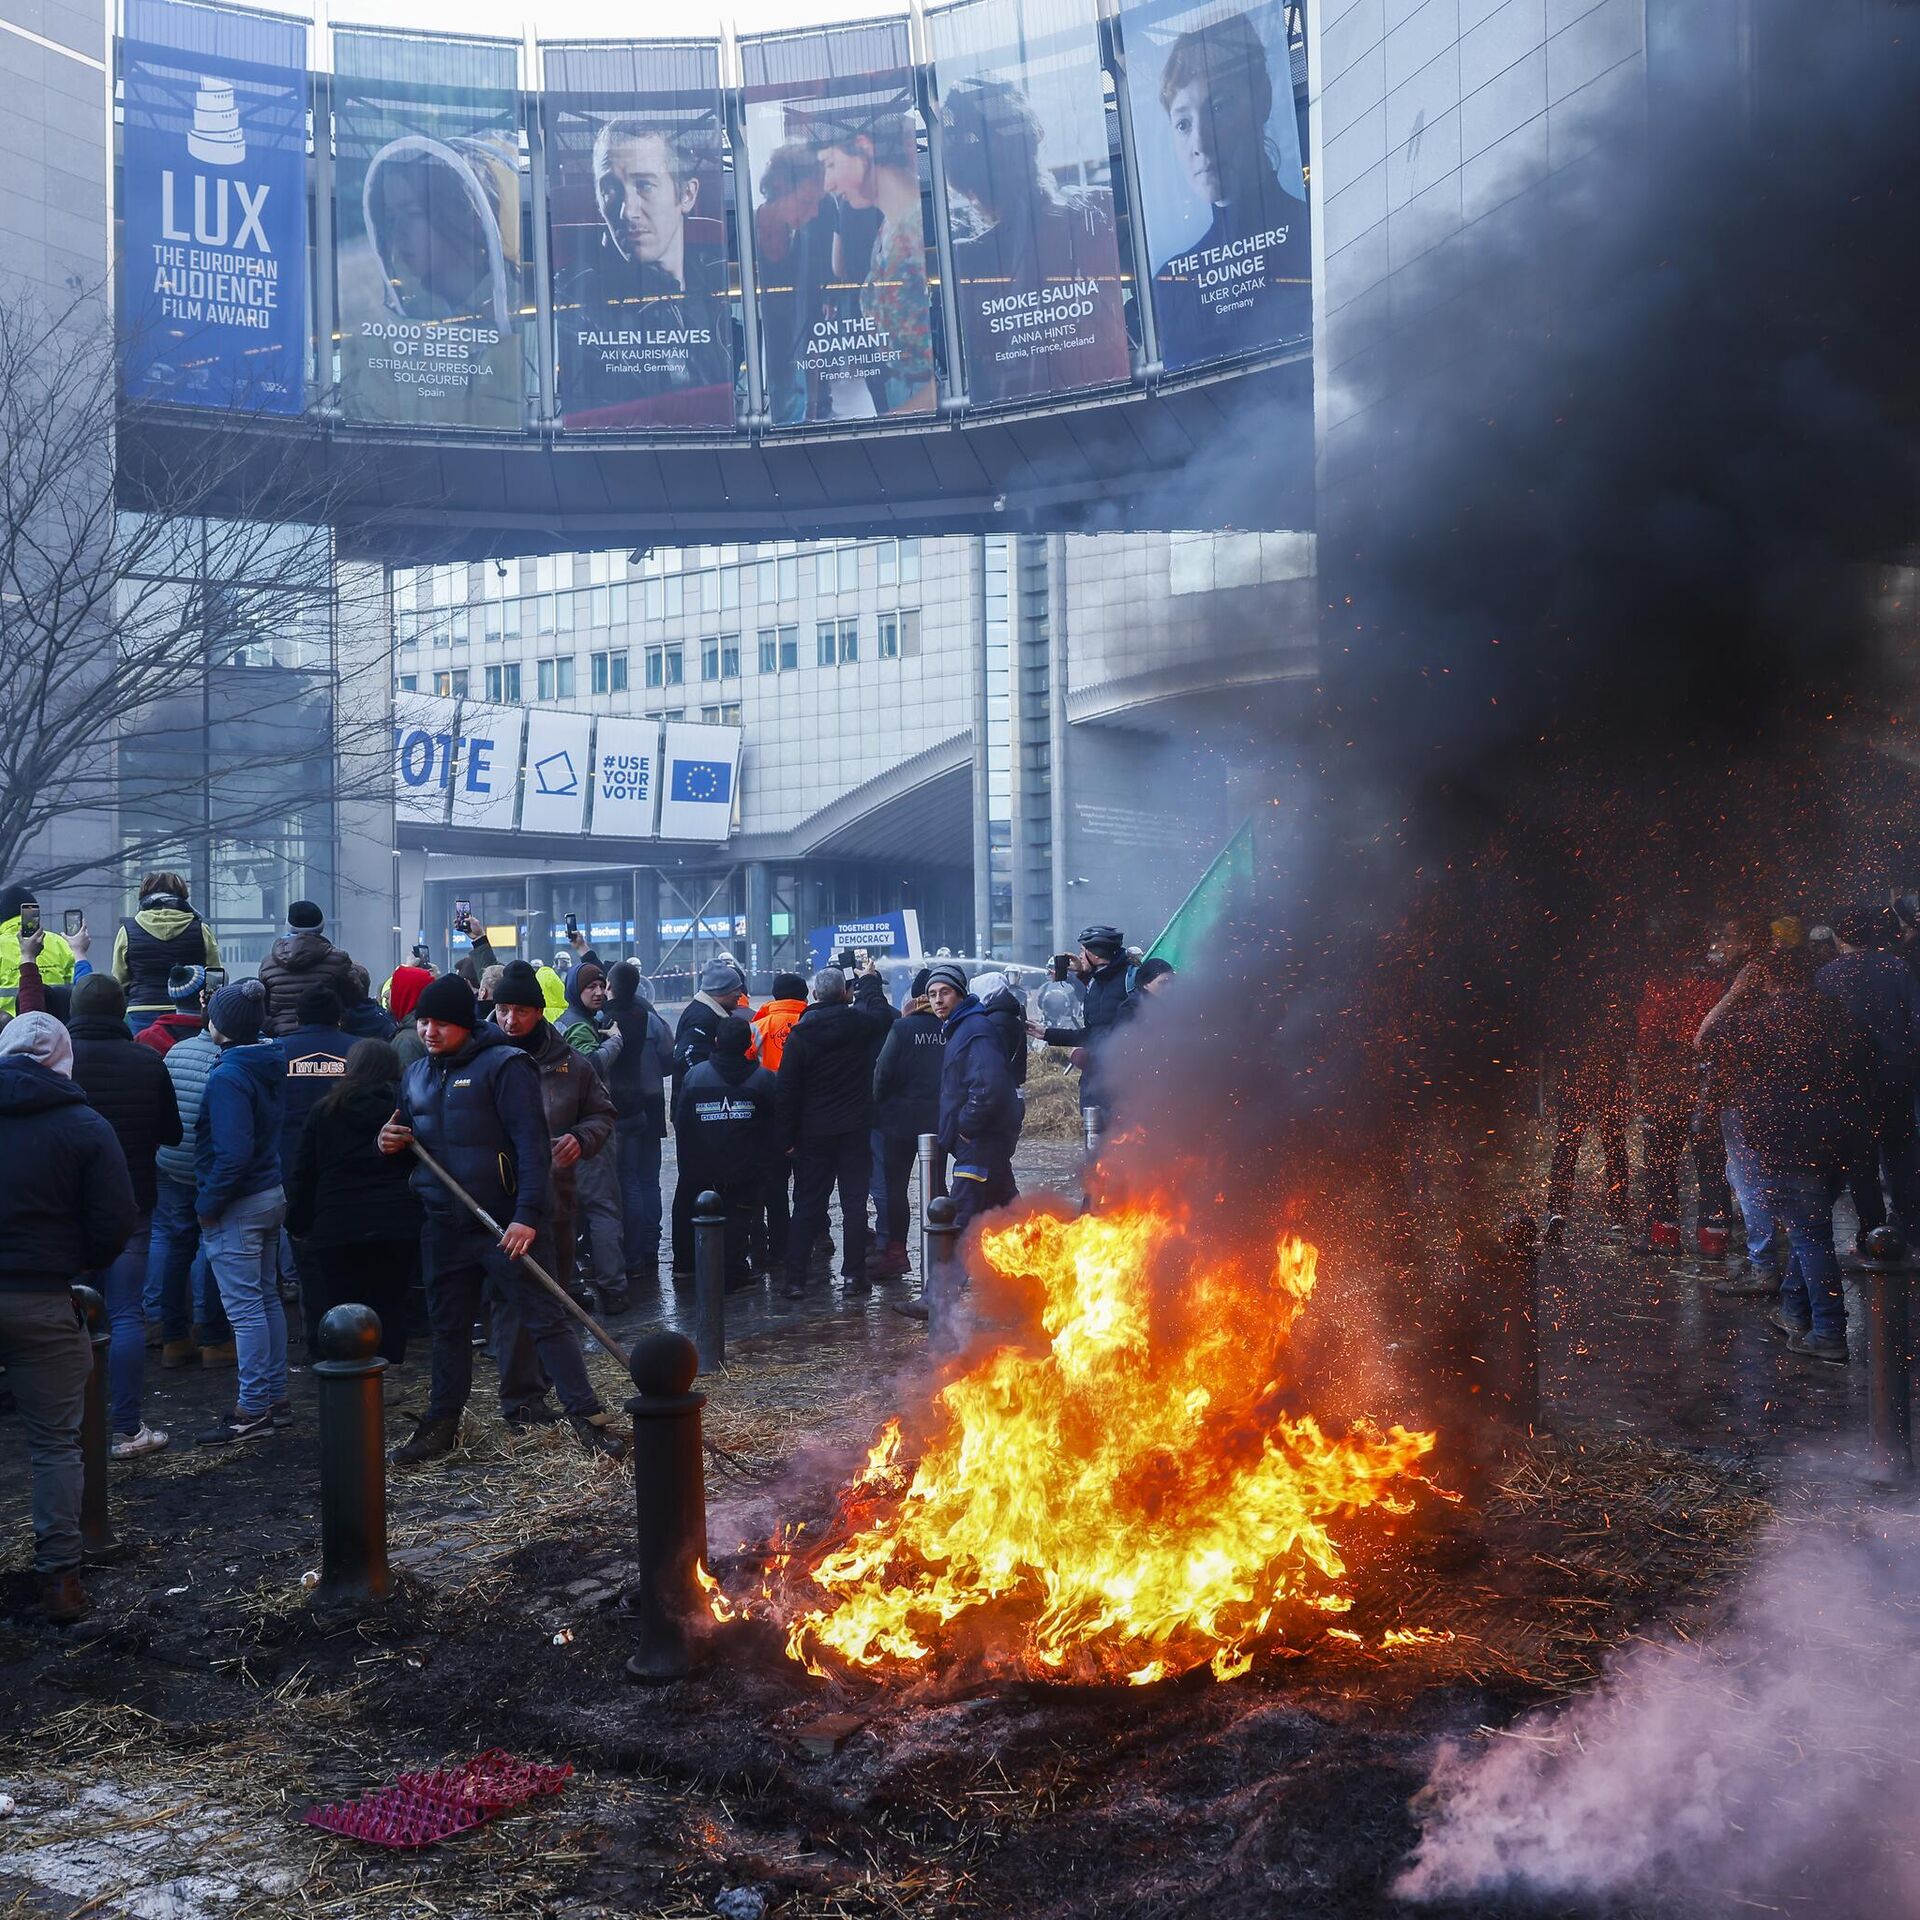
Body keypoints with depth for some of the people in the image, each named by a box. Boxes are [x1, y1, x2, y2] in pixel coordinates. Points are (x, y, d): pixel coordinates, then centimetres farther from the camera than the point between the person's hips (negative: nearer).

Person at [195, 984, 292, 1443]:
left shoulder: (228, 1077, -20)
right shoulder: (273, 1065, 6)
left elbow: (233, 1152, -25)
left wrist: (209, 1202, -15)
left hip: (237, 1206, -9)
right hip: (273, 1195, 9)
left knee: (245, 1307, -3)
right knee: (266, 1297, 16)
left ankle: (252, 1408, 2)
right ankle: (276, 1397, 23)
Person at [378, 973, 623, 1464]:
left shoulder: (503, 1065, -11)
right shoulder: (416, 1074, 12)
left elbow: (532, 1143, -16)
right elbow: (411, 1138, 25)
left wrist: (527, 1216, -23)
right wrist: (392, 1142, 0)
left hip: (506, 1223, -6)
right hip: (444, 1225, 7)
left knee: (544, 1318, -3)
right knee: (448, 1325, 16)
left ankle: (586, 1414, 4)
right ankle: (441, 1423, 28)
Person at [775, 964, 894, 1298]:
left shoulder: (799, 1034, -6)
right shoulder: (859, 1024, -6)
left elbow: (786, 1090, -6)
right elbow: (882, 1013, 19)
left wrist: (788, 1137, 0)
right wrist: (868, 979, 34)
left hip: (813, 1132, 1)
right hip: (855, 1129, 0)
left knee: (807, 1205, 6)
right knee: (854, 1203, 6)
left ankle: (795, 1279, 4)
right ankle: (854, 1274, 6)